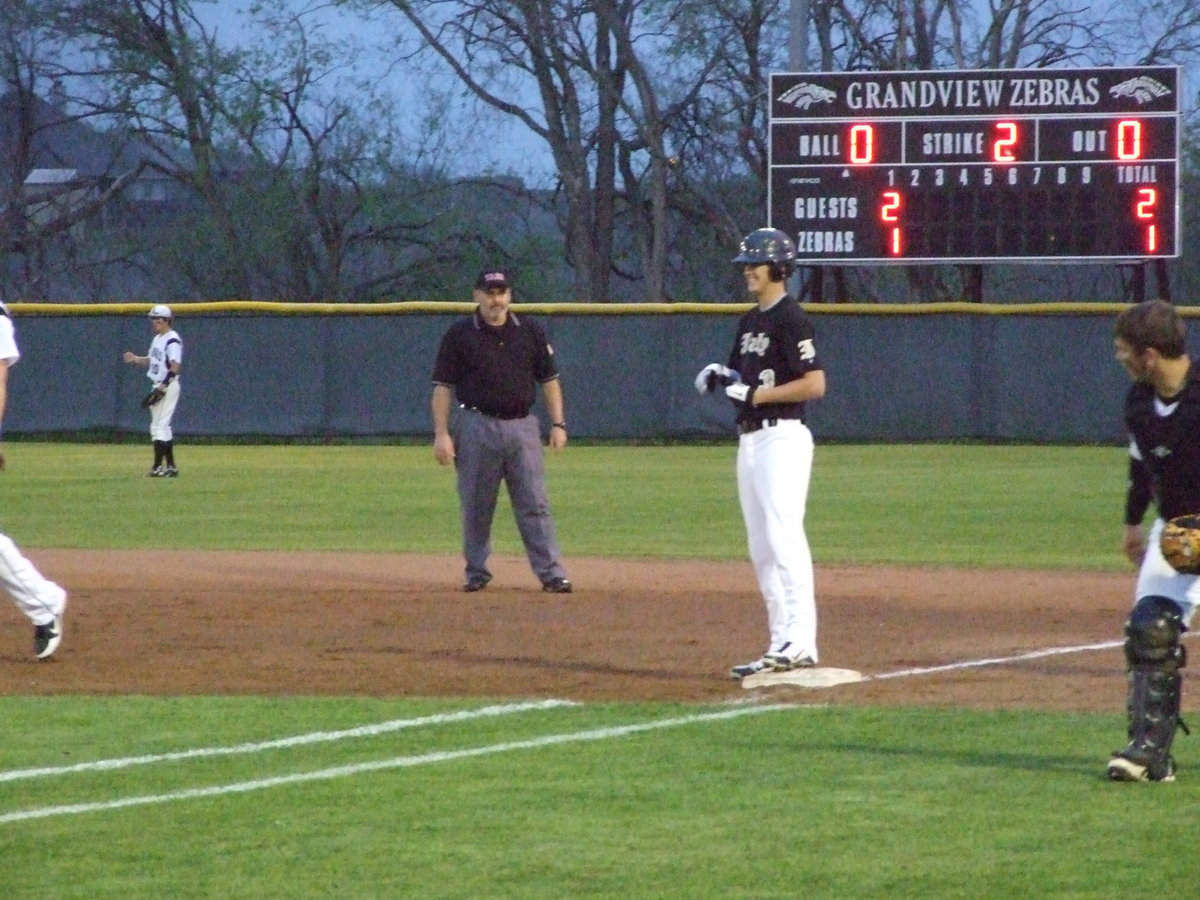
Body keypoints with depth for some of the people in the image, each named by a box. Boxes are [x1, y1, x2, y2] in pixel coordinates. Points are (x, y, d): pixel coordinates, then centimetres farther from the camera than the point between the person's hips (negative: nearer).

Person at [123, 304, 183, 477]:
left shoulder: (172, 340, -15)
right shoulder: (157, 338, 15)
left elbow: (175, 366, -22)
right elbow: (152, 360, 23)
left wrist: (163, 386, -26)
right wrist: (136, 359, 6)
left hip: (168, 386, -10)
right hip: (158, 386, 10)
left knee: (160, 425, -11)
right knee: (160, 426, 12)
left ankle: (158, 466, -11)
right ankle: (170, 466, 16)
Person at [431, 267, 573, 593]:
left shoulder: (529, 331, 7)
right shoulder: (459, 334, 0)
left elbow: (549, 380, 11)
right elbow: (443, 387, -1)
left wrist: (558, 424, 3)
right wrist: (441, 433, -8)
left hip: (522, 426, 1)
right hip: (477, 428, -1)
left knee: (535, 505, -3)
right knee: (476, 506, 4)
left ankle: (551, 573, -6)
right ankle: (477, 572, 16)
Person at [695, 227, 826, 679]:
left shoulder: (791, 320, -11)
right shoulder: (750, 321, 17)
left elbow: (815, 384, -18)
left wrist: (755, 394, -19)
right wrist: (721, 375, 3)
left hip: (782, 438, -10)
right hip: (750, 439, 10)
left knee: (784, 539, -16)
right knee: (761, 548, 9)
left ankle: (800, 644, -20)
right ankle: (781, 644, 12)